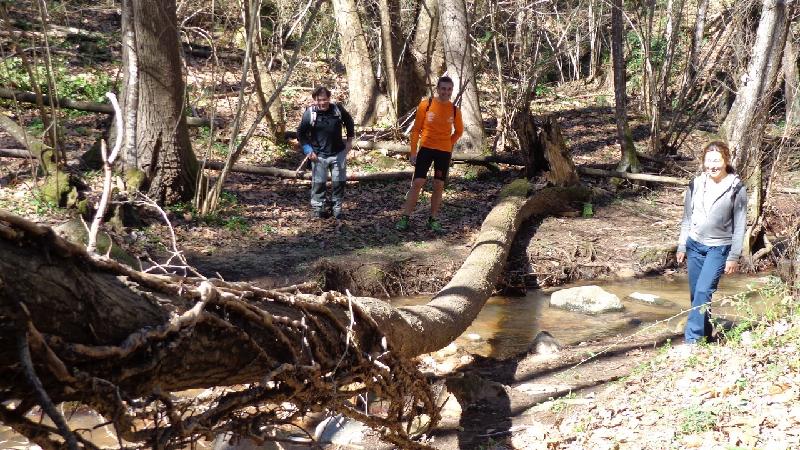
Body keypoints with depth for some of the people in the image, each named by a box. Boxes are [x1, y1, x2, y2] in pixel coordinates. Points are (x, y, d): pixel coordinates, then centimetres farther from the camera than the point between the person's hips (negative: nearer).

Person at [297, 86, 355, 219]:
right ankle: (318, 207, 16)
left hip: (338, 153, 2)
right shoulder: (309, 113, -11)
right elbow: (301, 133, -1)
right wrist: (308, 150, -10)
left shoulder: (338, 109, -4)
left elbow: (349, 122, 16)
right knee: (318, 183, 1)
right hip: (319, 155, -2)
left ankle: (337, 207, 23)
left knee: (339, 182, 8)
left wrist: (349, 140, 11)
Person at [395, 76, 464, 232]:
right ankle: (405, 218, 0)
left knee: (439, 185, 4)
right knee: (417, 182, -6)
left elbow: (459, 131, 18)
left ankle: (433, 219, 16)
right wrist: (413, 151, -5)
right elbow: (416, 129, -2)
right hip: (426, 148, -2)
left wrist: (449, 144, 8)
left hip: (444, 152, 2)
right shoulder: (426, 104, -5)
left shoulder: (455, 110, 2)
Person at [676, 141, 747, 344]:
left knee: (704, 291, -14)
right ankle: (705, 333, 22)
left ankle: (692, 338, -12)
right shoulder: (696, 184, 1)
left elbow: (739, 225, -5)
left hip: (719, 248, -4)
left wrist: (734, 256, -6)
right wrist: (681, 246, 10)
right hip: (694, 245, 4)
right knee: (695, 293, 7)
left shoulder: (736, 188, -9)